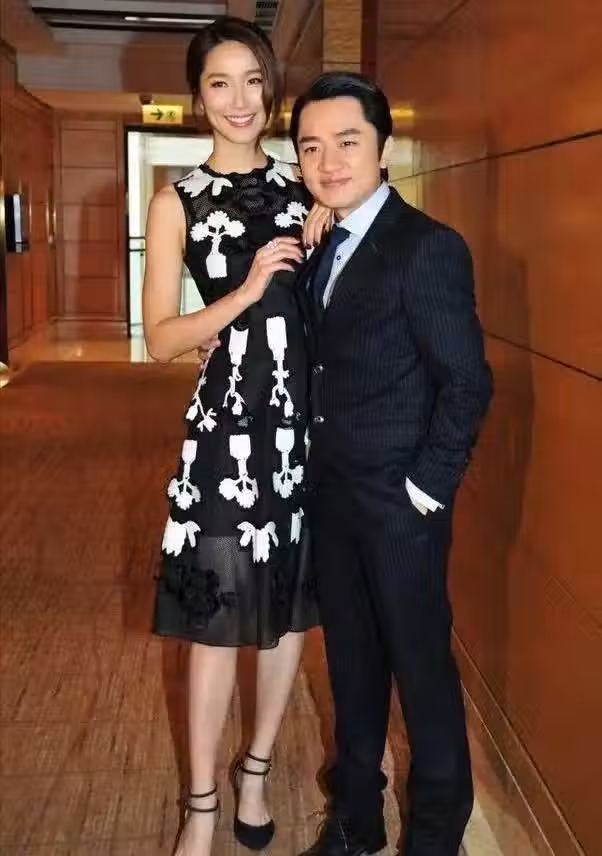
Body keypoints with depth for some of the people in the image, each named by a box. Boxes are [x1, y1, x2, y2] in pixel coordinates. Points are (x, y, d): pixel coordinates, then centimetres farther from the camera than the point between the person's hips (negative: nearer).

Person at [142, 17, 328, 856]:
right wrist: (248, 291, -17)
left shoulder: (302, 184, 8)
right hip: (230, 420, -3)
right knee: (218, 617, 3)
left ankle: (256, 772, 33)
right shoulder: (178, 201, -1)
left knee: (291, 607, 12)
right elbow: (160, 338, -7)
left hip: (308, 416, 4)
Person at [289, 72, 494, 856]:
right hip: (331, 495, 7)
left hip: (400, 503, -7)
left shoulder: (428, 248, -15)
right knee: (351, 660, 19)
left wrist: (427, 487, -14)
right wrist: (319, 466, 5)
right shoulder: (319, 249, 8)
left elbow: (467, 381, -16)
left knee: (421, 667, 8)